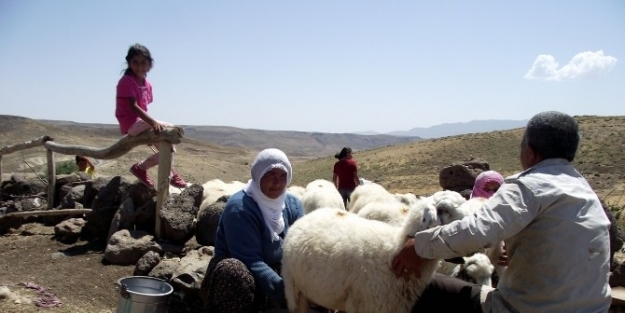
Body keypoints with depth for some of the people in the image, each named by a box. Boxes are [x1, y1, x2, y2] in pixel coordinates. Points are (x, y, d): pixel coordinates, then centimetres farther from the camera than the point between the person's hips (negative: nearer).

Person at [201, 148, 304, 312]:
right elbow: (249, 260, -29)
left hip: (277, 272, 5)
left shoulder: (293, 204, -1)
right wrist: (282, 289, -40)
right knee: (234, 270, -38)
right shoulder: (239, 207, -22)